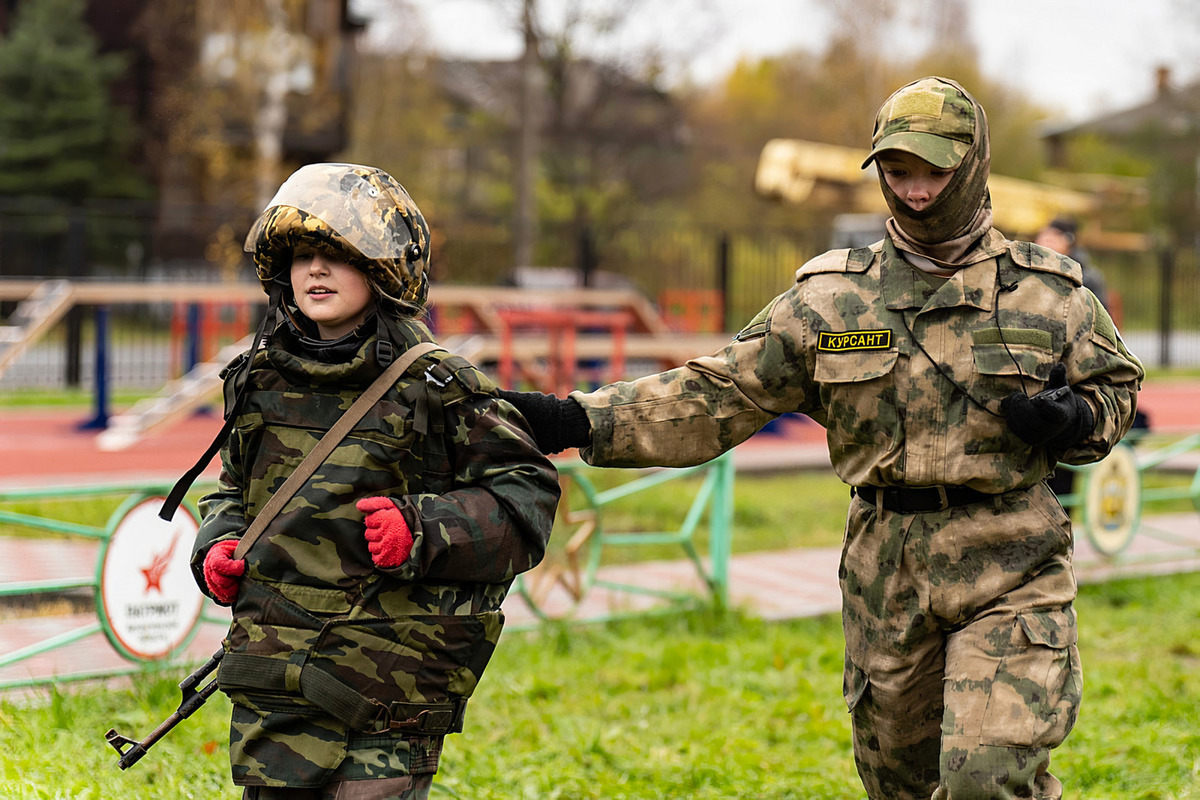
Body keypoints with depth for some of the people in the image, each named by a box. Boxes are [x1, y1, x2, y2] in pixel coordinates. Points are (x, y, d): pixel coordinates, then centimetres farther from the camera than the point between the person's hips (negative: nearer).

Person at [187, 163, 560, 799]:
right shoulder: (263, 381, 10)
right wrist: (218, 546, 6)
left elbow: (526, 495, -6)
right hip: (273, 675, 5)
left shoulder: (436, 386, -6)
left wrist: (424, 529, -19)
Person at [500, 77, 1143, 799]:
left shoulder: (1053, 295, 2)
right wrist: (579, 420, -11)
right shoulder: (831, 300, 2)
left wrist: (1073, 419, -10)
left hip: (1011, 574, -2)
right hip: (887, 571, 3)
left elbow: (1118, 390, 14)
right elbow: (716, 397, 0)